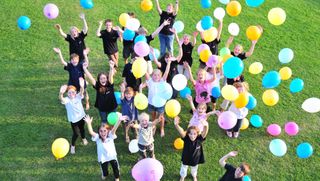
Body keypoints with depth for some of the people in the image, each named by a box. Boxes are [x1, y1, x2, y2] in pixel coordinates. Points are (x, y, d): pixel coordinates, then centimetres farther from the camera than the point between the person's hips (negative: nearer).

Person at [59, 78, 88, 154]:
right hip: (73, 119, -3)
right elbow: (61, 99, -45)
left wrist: (82, 87, -64)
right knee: (76, 133, -1)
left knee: (82, 128, 26)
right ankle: (72, 146, 26)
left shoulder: (78, 96, -16)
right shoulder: (67, 100, -22)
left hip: (81, 116, 3)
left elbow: (81, 92, -38)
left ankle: (84, 138, 57)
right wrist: (61, 93, -71)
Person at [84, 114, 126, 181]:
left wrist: (119, 120, -54)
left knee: (115, 168, 20)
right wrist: (89, 123, -54)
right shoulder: (97, 138, -20)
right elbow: (91, 132, -37)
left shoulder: (110, 136, -19)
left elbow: (114, 128, -36)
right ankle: (105, 174, 61)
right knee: (104, 168, 26)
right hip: (103, 158, 0)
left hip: (112, 156, 0)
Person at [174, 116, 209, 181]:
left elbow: (205, 132, -52)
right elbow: (181, 132, -54)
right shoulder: (186, 139, -33)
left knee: (194, 168, 32)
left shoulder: (199, 139, -32)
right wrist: (176, 125, -76)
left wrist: (206, 126, -76)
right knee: (184, 167, 29)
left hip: (195, 158, 1)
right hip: (186, 157, -1)